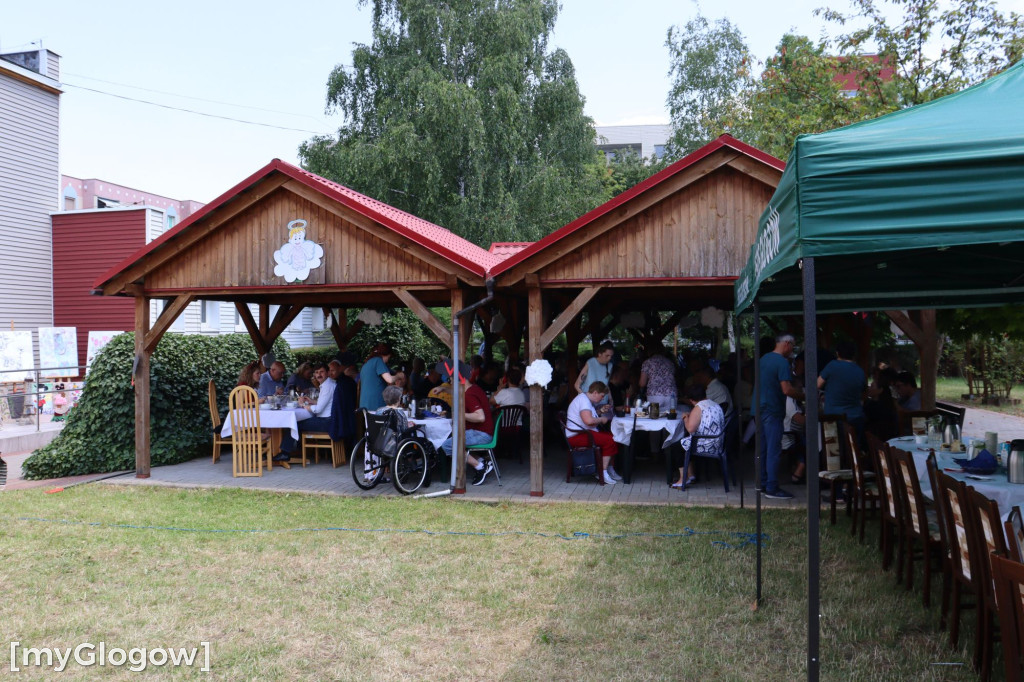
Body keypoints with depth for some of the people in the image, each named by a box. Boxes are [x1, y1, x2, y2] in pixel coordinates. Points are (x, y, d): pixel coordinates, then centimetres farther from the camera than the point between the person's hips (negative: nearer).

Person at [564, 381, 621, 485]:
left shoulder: (586, 399, 18)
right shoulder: (583, 400, -16)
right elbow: (589, 420, -29)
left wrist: (601, 411, 20)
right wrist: (602, 419, -12)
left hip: (584, 433, 11)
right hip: (577, 436, -11)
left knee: (613, 436, 5)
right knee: (610, 440, -23)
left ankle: (610, 469, 10)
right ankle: (603, 472, -18)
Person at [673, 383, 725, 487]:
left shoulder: (698, 408, -17)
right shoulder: (716, 405, 11)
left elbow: (690, 429, -25)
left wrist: (686, 418, -5)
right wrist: (691, 416, 22)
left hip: (705, 447, -9)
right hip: (717, 447, 9)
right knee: (686, 444, 26)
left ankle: (683, 478, 11)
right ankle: (690, 476, 25)